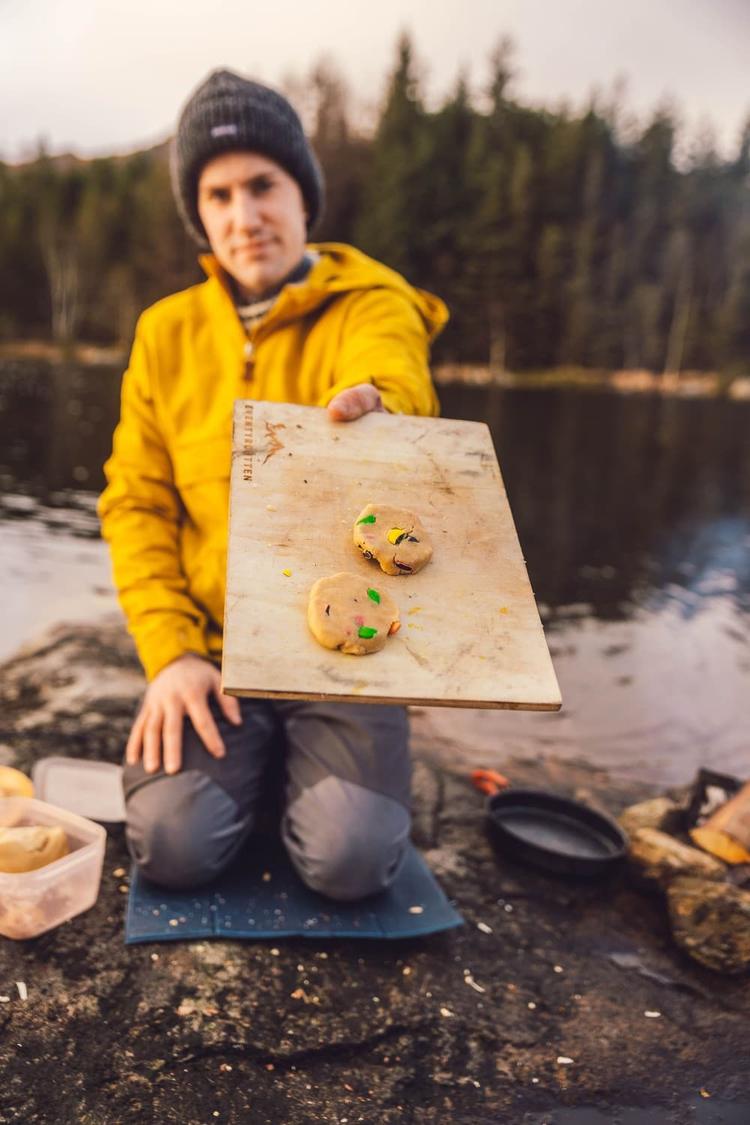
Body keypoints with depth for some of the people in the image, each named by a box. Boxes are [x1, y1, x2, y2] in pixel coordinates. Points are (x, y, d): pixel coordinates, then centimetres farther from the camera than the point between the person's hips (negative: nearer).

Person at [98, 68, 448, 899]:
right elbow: (136, 504, 3)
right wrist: (170, 649, -10)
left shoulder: (374, 307, -5)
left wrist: (366, 408, -55)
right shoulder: (167, 331, 4)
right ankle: (253, 759, 18)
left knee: (351, 860, -17)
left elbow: (390, 382, -29)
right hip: (212, 650, 2)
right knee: (173, 845, -16)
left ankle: (307, 761, 17)